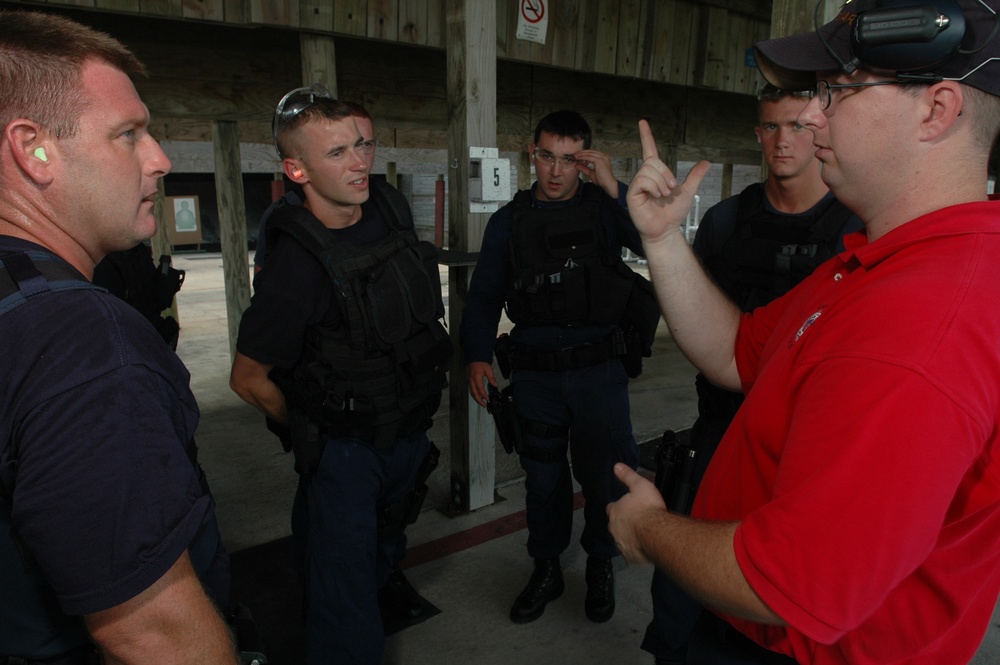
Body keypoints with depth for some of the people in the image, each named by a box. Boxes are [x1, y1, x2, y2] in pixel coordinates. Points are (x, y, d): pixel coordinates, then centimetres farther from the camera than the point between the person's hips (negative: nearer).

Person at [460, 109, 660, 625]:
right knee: (542, 478, 14)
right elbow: (483, 297, 8)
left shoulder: (606, 208, 1)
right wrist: (477, 355, -6)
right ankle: (546, 569, 36)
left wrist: (614, 188, -20)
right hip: (535, 374, 2)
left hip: (599, 371, -1)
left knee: (603, 475, 10)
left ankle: (600, 567, 36)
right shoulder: (509, 221, 7)